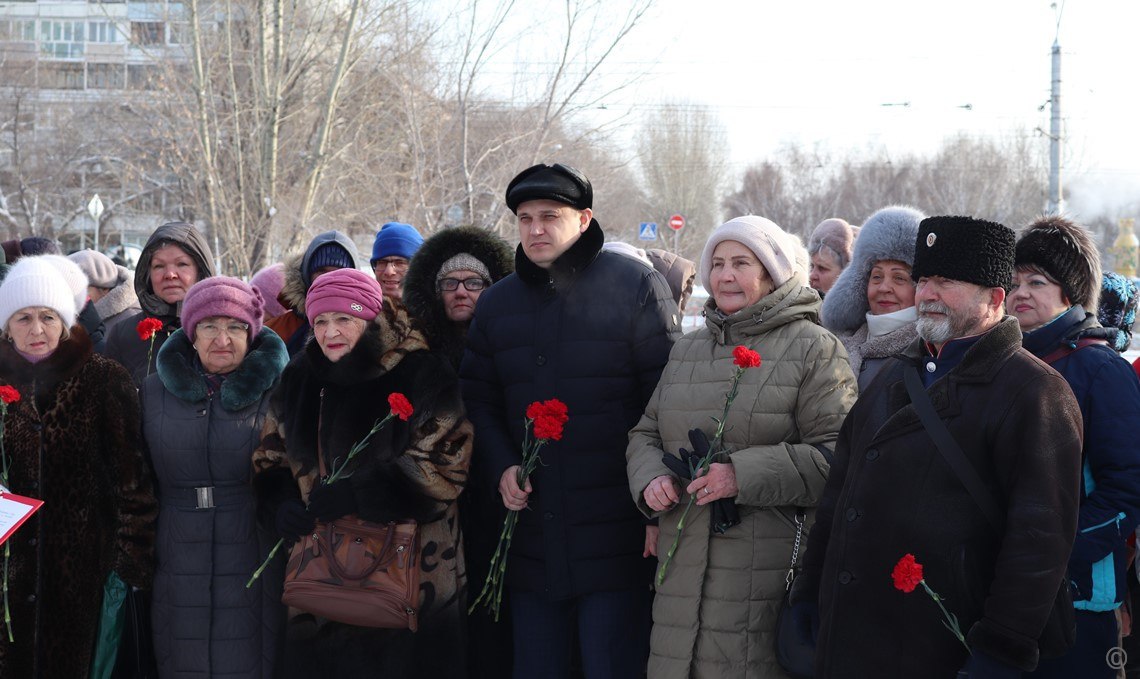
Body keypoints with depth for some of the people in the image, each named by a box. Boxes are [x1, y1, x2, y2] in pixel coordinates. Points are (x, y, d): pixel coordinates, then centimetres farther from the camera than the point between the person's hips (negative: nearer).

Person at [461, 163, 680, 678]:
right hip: (530, 547, 5)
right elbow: (478, 401, 17)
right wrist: (500, 469, -1)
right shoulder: (496, 304, 13)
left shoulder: (636, 287, -3)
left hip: (615, 545, -5)